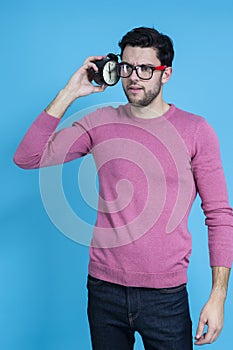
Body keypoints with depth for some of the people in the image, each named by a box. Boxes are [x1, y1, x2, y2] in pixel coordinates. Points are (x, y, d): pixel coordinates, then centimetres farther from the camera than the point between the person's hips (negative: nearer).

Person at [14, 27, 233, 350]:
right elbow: (27, 158, -6)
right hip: (104, 288, 2)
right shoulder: (100, 123, 2)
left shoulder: (196, 131, -4)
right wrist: (68, 94, -9)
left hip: (166, 295, -2)